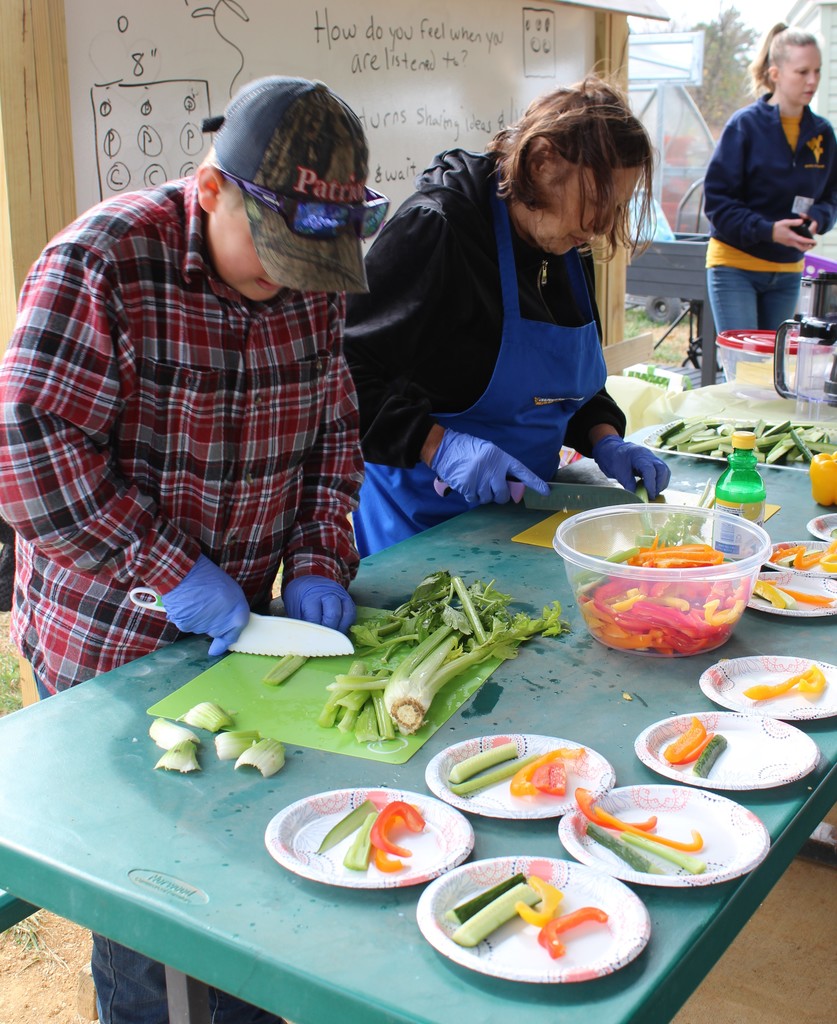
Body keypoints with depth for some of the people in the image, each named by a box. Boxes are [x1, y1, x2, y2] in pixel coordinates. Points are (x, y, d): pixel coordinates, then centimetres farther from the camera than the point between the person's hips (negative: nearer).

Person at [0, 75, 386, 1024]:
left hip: (236, 623, 5)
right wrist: (168, 571, -23)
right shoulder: (100, 260, -19)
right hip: (110, 639, -5)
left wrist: (319, 560, -4)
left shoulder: (313, 278, -1)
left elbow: (332, 429, 8)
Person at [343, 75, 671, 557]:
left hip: (523, 500, 8)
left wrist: (605, 440, -1)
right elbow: (343, 374, -23)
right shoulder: (434, 230, -20)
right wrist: (439, 446, -29)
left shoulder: (568, 250, 4)